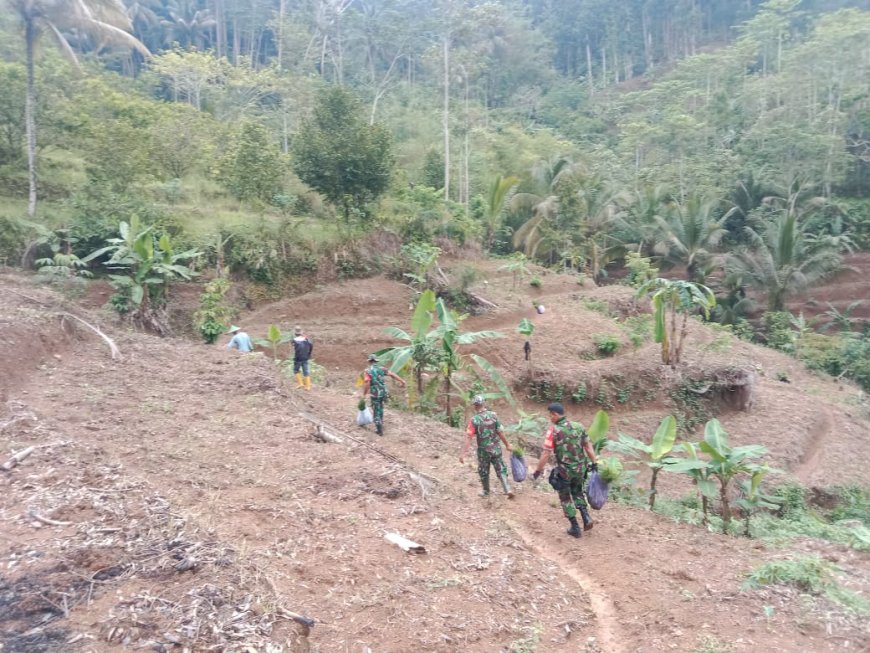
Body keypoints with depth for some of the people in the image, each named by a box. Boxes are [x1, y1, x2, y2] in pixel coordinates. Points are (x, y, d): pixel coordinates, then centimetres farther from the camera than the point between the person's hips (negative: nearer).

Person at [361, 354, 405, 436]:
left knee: (376, 411, 7)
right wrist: (402, 381, -1)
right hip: (383, 393, 4)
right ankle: (380, 423, 38)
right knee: (380, 408, 26)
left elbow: (367, 383, -22)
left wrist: (364, 394, -15)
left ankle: (379, 429, 5)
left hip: (374, 394, -4)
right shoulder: (382, 368, 2)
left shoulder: (367, 371, -11)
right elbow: (392, 375, -4)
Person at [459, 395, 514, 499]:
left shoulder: (474, 420, -15)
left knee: (484, 472, 18)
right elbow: (500, 432, -3)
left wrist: (463, 453, -18)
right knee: (501, 470, 11)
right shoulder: (493, 415, -7)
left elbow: (469, 438, -19)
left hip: (483, 451, -2)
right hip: (496, 449, 2)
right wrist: (507, 444, 10)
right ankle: (508, 490, -2)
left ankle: (486, 492, 32)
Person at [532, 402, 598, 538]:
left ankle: (575, 528, 18)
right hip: (580, 469, 4)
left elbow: (546, 453, -16)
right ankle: (586, 517, 9)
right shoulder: (578, 427, 0)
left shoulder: (553, 430, -14)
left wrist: (538, 471, -7)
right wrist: (594, 463, 12)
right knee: (577, 492, 27)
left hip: (564, 471, -4)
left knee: (565, 498, 15)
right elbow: (588, 446, 3)